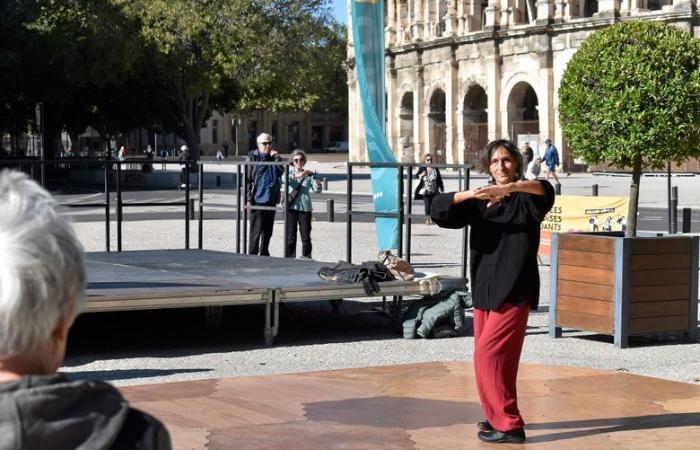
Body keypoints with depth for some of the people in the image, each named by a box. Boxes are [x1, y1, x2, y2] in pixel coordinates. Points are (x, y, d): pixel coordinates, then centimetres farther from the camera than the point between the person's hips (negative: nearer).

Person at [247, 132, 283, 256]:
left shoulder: (273, 157, 13)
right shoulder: (252, 157, -3)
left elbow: (282, 173, 8)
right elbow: (247, 179, -6)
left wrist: (277, 158, -4)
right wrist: (249, 199, -12)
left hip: (271, 200, 6)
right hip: (257, 200, -6)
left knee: (268, 231, 12)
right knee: (256, 231, -4)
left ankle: (264, 254, 24)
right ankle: (252, 255, 2)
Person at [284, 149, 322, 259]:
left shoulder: (308, 175, 8)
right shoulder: (290, 172, 7)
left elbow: (317, 189, 2)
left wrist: (315, 177, -13)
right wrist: (299, 175, -27)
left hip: (305, 208, 1)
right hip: (291, 207, -1)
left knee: (306, 235, 2)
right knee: (290, 235, 1)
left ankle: (306, 257, 10)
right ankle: (289, 259, 6)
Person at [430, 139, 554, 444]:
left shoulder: (526, 199, -1)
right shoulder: (479, 202, 11)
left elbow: (545, 190, -25)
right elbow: (439, 211, -3)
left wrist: (509, 187, -42)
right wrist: (470, 194, -21)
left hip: (514, 291, -5)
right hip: (484, 289, 5)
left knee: (488, 354, -13)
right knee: (496, 358, 11)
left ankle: (508, 425, -7)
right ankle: (498, 417, 27)